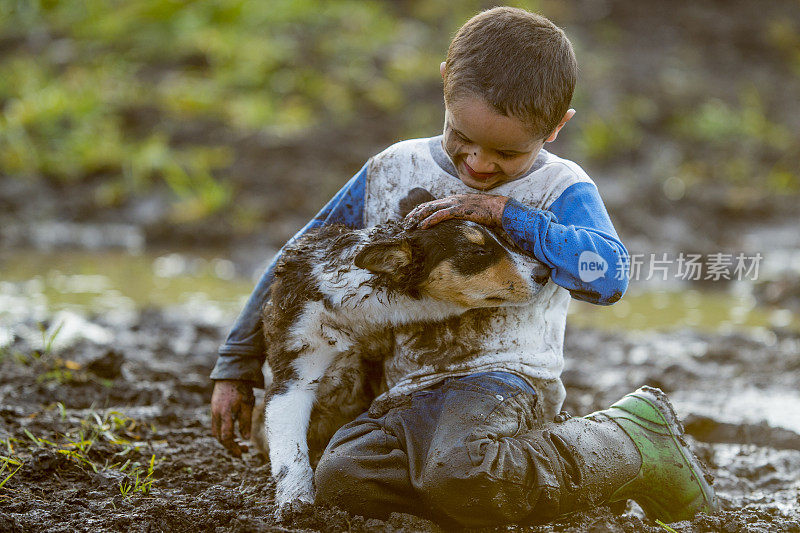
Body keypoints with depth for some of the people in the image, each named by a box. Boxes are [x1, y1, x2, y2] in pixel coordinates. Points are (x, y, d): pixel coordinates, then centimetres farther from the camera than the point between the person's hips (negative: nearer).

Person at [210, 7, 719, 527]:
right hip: (409, 396, 5)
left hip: (505, 378, -5)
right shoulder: (392, 172, 11)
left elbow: (608, 275, -18)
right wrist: (236, 367, 18)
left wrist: (505, 213, -17)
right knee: (343, 478, -26)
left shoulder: (559, 190, 1)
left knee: (461, 474, -38)